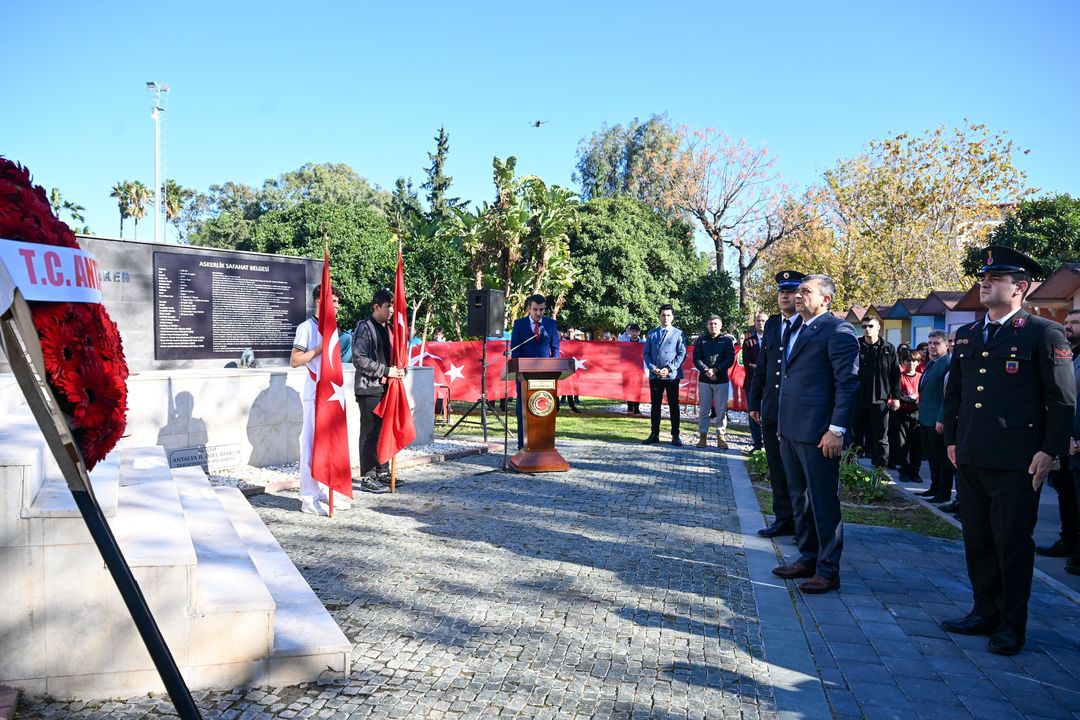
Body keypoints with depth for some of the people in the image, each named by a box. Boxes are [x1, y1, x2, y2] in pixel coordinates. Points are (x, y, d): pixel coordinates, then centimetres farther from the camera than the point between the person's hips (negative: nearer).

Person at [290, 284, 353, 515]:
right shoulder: (306, 327, -7)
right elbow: (294, 361, -13)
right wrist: (320, 348, -17)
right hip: (315, 395, -8)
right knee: (312, 444, -6)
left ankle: (326, 491, 19)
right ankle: (309, 498, -1)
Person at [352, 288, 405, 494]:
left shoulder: (387, 329, 17)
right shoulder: (364, 327, -8)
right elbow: (359, 359, -16)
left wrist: (400, 370, 3)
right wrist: (387, 371, -18)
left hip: (386, 388, 8)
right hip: (369, 388, -8)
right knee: (370, 433, -4)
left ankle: (383, 473, 20)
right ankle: (367, 477, 2)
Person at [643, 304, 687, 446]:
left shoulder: (678, 334, 2)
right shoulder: (652, 333, 9)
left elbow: (682, 354, -4)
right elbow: (646, 353, 8)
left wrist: (669, 369, -14)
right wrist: (653, 368, -8)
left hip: (672, 375, -2)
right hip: (655, 375, 2)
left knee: (673, 405, 3)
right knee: (655, 405, 8)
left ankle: (675, 435, 10)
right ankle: (654, 434, 15)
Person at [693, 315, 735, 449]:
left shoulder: (727, 340, 7)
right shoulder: (701, 340, 10)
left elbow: (730, 359, -1)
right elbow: (696, 359, 3)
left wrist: (715, 370, -11)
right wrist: (707, 371, -12)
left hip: (721, 380, -1)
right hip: (704, 380, 1)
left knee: (721, 410, -1)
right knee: (703, 410, 2)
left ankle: (720, 437, 6)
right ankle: (703, 436, 7)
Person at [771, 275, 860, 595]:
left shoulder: (838, 331, -10)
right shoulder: (796, 330, 17)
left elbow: (848, 383, -15)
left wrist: (837, 430, -19)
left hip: (817, 434, -9)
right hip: (790, 431, 9)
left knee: (824, 502, 0)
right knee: (801, 499, 17)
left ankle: (828, 571, 10)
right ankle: (808, 558, 29)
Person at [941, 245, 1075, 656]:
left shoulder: (1044, 334, -5)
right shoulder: (966, 336, 13)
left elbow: (1063, 401, -7)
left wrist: (1050, 452, -11)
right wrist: (952, 439, 14)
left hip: (1016, 463, -6)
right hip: (970, 460, 6)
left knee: (1013, 545, 3)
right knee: (977, 541, 13)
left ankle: (1012, 625, 16)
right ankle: (985, 612, 27)